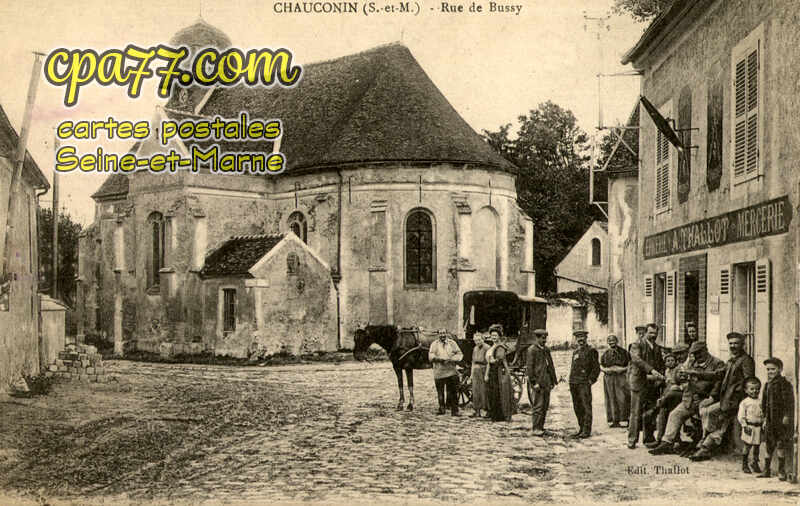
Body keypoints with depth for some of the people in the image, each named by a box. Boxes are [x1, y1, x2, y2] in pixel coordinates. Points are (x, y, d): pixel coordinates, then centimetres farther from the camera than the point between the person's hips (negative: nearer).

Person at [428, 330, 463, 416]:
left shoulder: (452, 343, 8)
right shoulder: (434, 344, 6)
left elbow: (459, 354, 3)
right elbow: (430, 356, -5)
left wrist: (451, 359, -13)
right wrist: (439, 359, -22)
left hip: (451, 371, -1)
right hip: (439, 372, 1)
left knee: (453, 392, -5)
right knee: (440, 392, 8)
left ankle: (454, 410, 0)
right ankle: (441, 408, 22)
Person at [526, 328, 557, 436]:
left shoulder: (546, 349, 16)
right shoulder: (531, 350, -8)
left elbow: (551, 366, 20)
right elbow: (529, 367, -12)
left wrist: (553, 381, 14)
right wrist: (534, 383, -16)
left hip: (546, 383, 8)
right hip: (538, 382, -8)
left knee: (545, 406, 9)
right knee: (538, 406, -7)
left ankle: (540, 427, 17)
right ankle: (536, 429, -3)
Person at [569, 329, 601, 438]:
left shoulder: (591, 351, -1)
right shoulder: (575, 352, 19)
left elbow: (596, 368, -3)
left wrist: (591, 380, -10)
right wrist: (571, 382, 14)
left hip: (584, 383, -7)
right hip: (573, 384, 7)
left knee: (586, 407, -7)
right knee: (577, 407, 10)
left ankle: (587, 430, -5)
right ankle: (581, 428, 18)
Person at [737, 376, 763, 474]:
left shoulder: (760, 402, 9)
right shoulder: (744, 402, -3)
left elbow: (764, 415, 13)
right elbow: (741, 416, -5)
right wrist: (745, 426, -13)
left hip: (758, 427, 4)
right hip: (749, 427, -4)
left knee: (756, 446, 9)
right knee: (747, 447, -2)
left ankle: (754, 464, 23)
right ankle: (745, 465, 8)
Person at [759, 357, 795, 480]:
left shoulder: (784, 384, -9)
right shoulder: (767, 385, 14)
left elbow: (789, 402, -13)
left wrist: (786, 416, -18)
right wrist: (765, 418, 17)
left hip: (781, 419, -7)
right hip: (770, 421, 7)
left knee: (780, 444, -5)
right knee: (769, 445, 11)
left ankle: (781, 471, 4)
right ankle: (766, 470, 18)